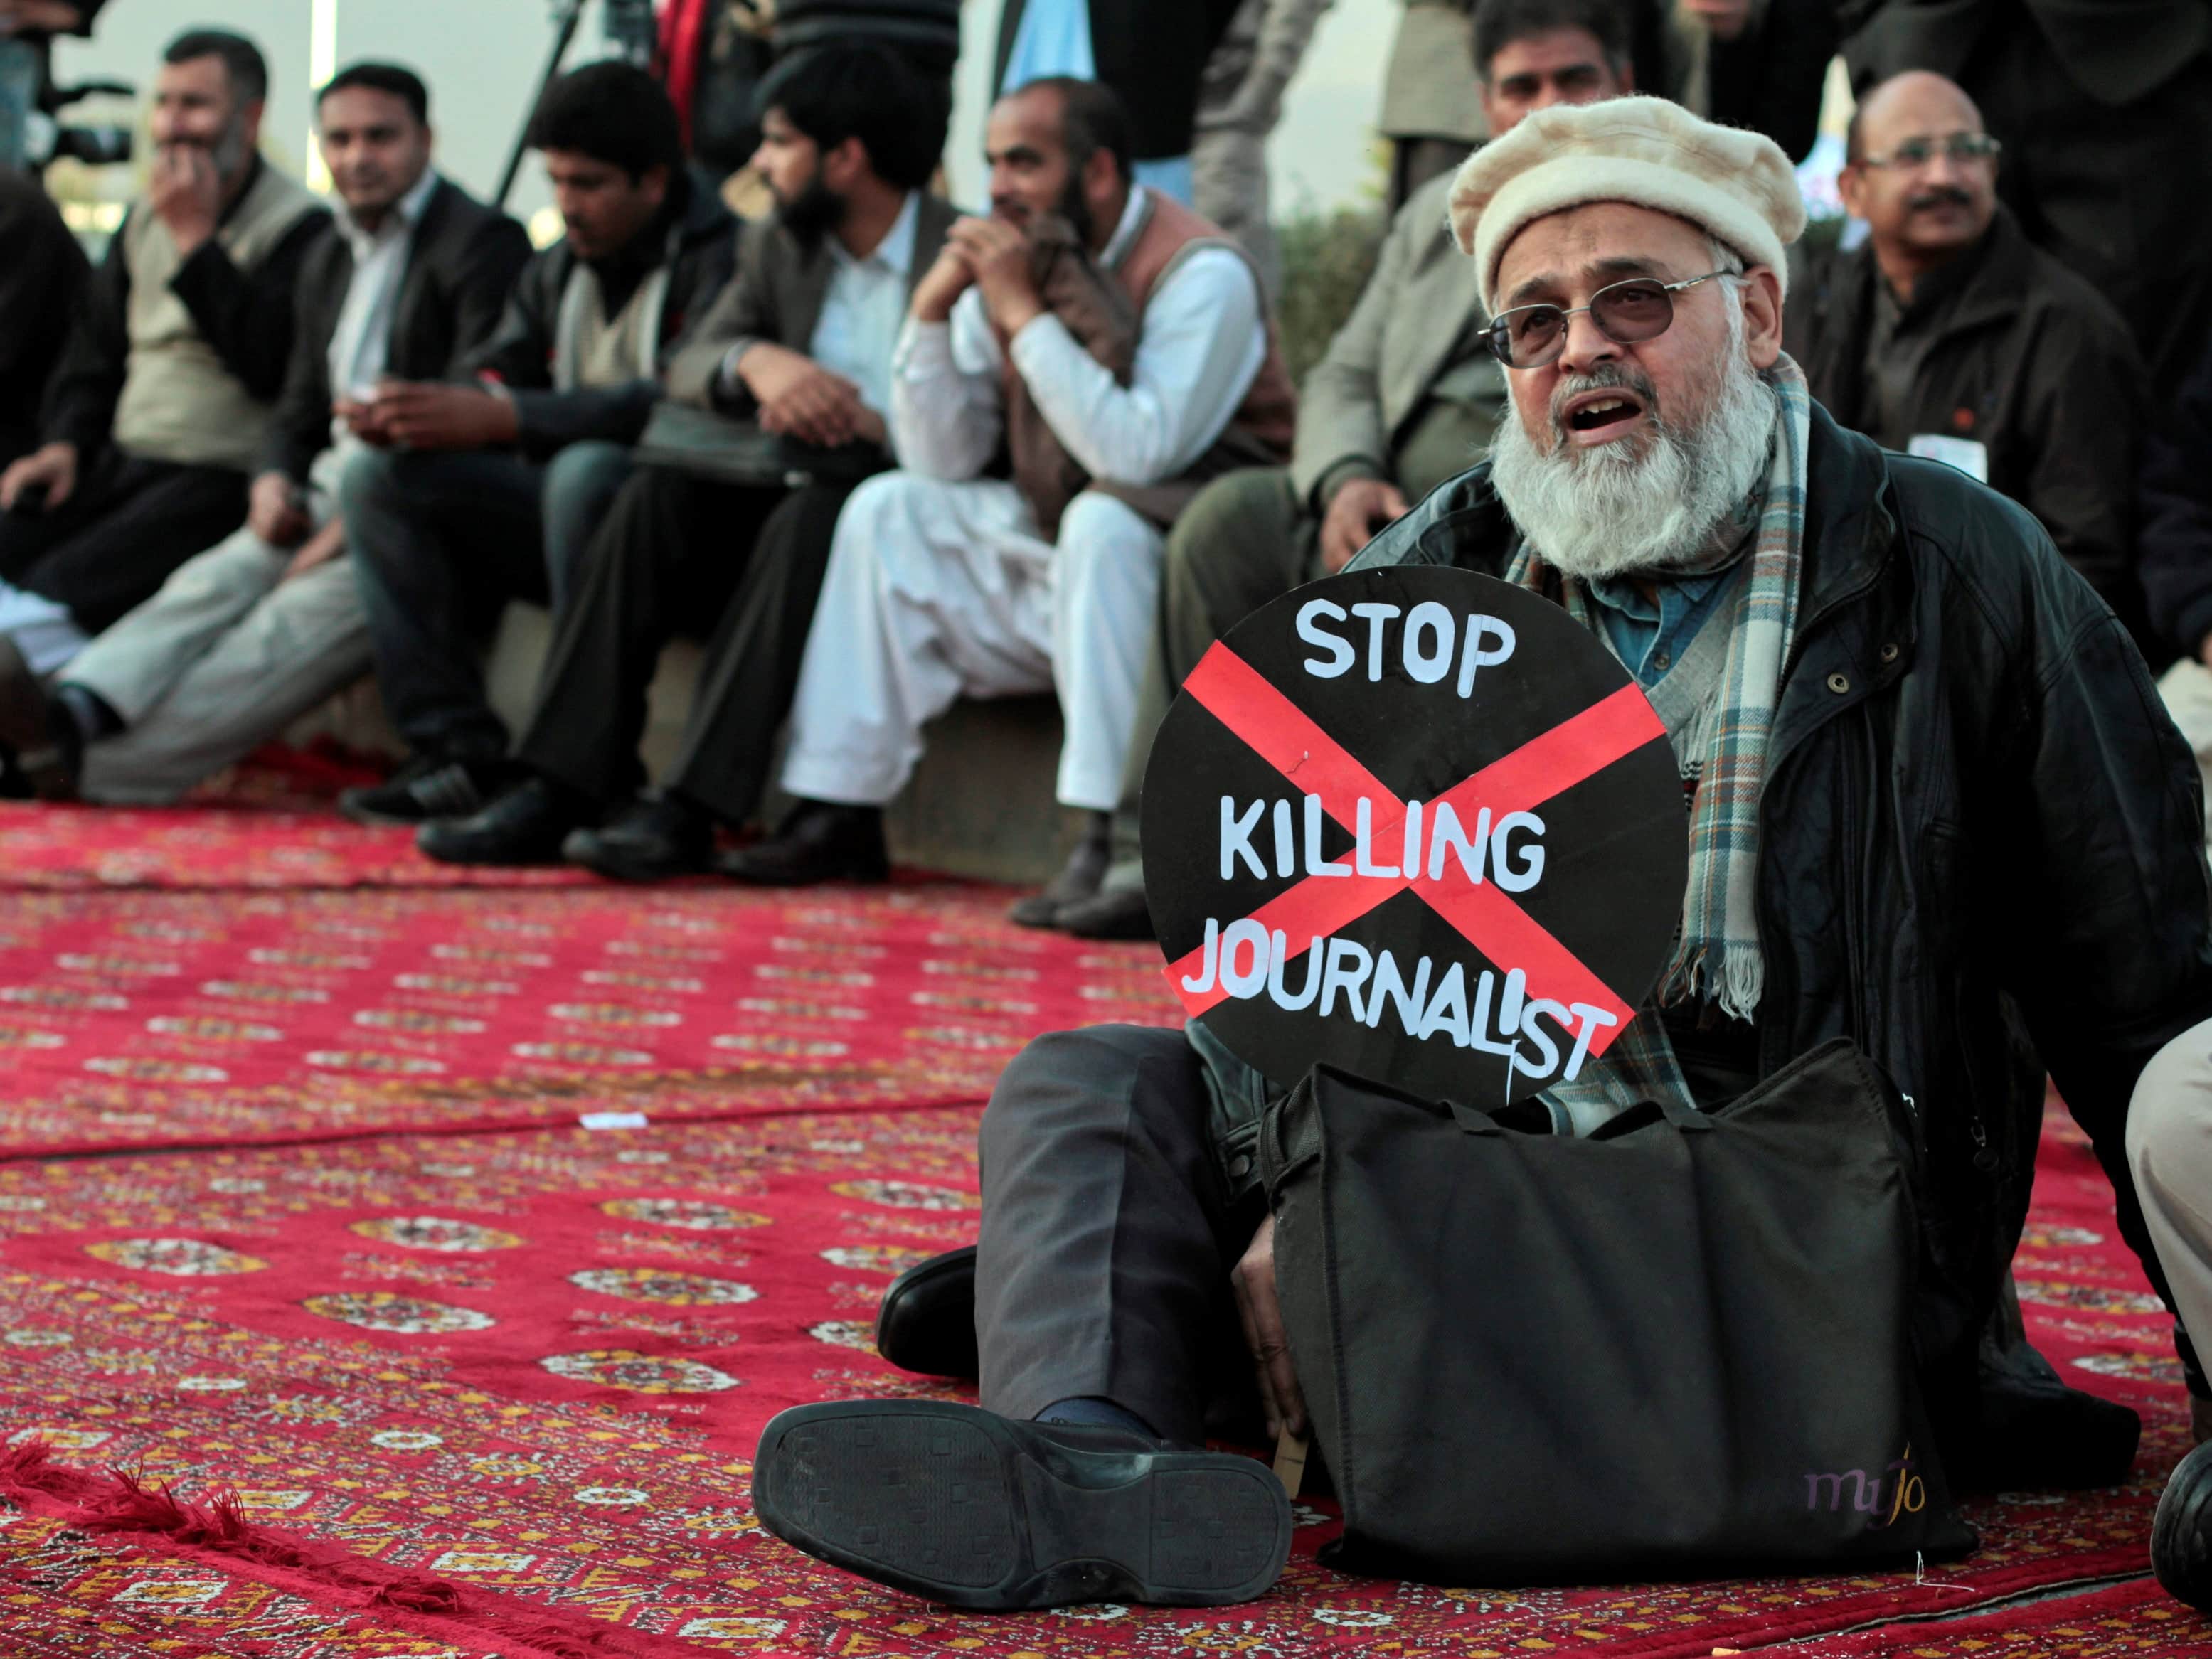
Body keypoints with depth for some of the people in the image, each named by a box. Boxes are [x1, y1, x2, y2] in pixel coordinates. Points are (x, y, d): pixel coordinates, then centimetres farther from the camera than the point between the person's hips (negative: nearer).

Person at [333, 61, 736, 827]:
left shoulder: (721, 260, -11)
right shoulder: (557, 269, 14)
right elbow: (496, 374, 9)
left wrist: (499, 418, -29)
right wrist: (413, 411, -16)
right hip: (553, 508, 8)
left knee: (585, 471, -38)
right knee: (377, 476, -7)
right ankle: (459, 755, -15)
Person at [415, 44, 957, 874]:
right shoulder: (780, 250, 13)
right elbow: (687, 367, 4)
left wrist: (864, 426, -24)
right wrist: (753, 362, -18)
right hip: (789, 498, 6)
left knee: (812, 516, -36)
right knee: (656, 496, -20)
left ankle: (689, 807, -39)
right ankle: (560, 789, -26)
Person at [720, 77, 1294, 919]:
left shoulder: (1199, 273, -17)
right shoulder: (1012, 259, 4)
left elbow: (1137, 454, -32)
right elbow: (941, 462, 4)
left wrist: (1023, 315, -28)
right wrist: (933, 311, -9)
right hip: (1058, 555, 7)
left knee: (1099, 520, -35)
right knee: (887, 510, -1)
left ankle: (1114, 841, -38)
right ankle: (840, 812, -4)